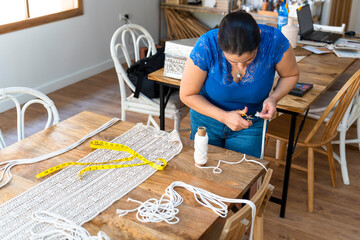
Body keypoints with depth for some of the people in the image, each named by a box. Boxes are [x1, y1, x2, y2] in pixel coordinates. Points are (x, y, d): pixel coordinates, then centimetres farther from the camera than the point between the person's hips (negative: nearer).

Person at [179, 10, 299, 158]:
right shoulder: (206, 46, -31)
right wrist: (224, 116, -28)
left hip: (251, 123, 0)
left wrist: (274, 98, -25)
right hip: (207, 120, 0)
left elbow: (291, 75, -6)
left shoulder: (274, 41, -28)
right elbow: (187, 95, -18)